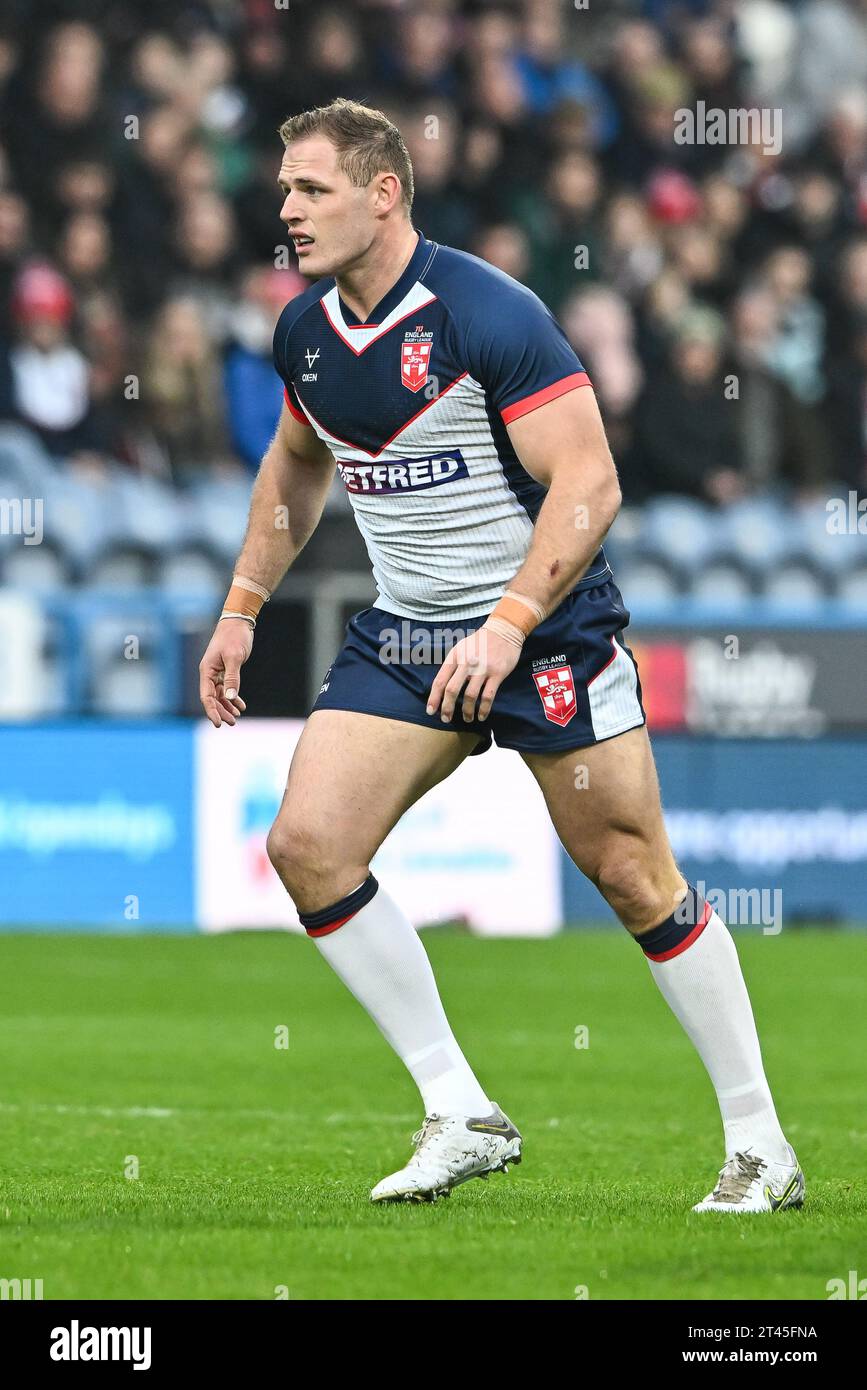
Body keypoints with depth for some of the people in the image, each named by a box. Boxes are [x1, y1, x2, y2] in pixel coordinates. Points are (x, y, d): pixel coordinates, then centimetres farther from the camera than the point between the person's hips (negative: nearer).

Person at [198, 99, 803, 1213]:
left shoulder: (488, 315, -19)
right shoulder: (304, 332, 3)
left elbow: (588, 484, -22)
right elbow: (297, 464, 24)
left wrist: (509, 626, -29)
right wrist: (242, 606, 19)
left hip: (548, 623, -7)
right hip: (403, 631, 7)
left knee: (633, 876, -5)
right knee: (306, 846, -9)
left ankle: (760, 1143, 8)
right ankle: (461, 1116, -2)